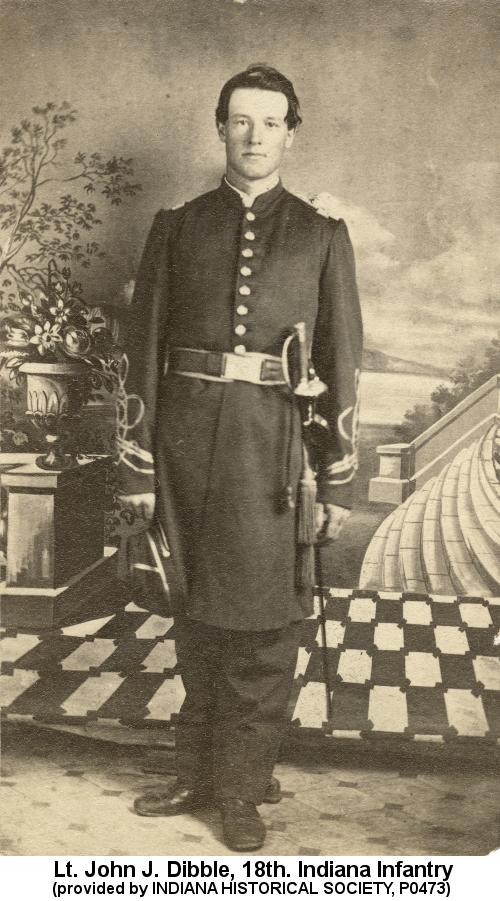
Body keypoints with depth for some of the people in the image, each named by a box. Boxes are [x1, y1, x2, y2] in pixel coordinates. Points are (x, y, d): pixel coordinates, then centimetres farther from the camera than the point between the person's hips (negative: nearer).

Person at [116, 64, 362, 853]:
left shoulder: (321, 237, 6)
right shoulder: (178, 228, 9)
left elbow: (342, 363, 3)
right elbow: (144, 349, 5)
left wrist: (339, 482, -1)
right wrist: (137, 464, 0)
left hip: (270, 441, -1)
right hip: (187, 439, 2)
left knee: (261, 622, 1)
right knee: (197, 616, 12)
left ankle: (243, 793, 18)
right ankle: (197, 775, 28)